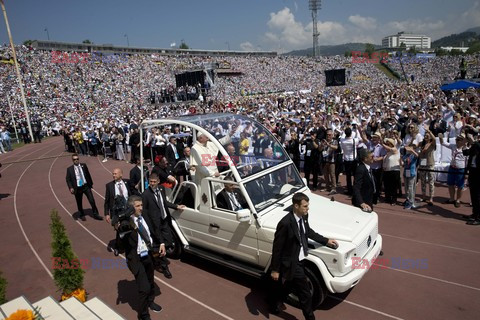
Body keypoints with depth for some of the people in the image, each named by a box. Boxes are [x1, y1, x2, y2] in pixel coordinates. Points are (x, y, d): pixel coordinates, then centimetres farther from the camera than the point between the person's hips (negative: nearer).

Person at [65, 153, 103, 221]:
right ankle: (82, 215, 35)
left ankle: (95, 214, 13)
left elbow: (88, 174, 10)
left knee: (92, 201, 0)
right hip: (77, 188, -1)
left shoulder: (83, 166, 2)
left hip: (86, 186, 1)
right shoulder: (69, 169, -4)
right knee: (79, 203, 12)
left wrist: (90, 183, 11)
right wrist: (70, 188, -14)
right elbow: (68, 179, -2)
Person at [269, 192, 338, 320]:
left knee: (283, 286, 28)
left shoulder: (303, 216, -7)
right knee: (305, 293, 4)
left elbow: (308, 231, 14)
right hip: (291, 263, -8)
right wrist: (274, 269, -15)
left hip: (300, 259, 8)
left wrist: (326, 241, 10)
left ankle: (274, 306, 51)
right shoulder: (285, 223, -31)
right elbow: (277, 248, -22)